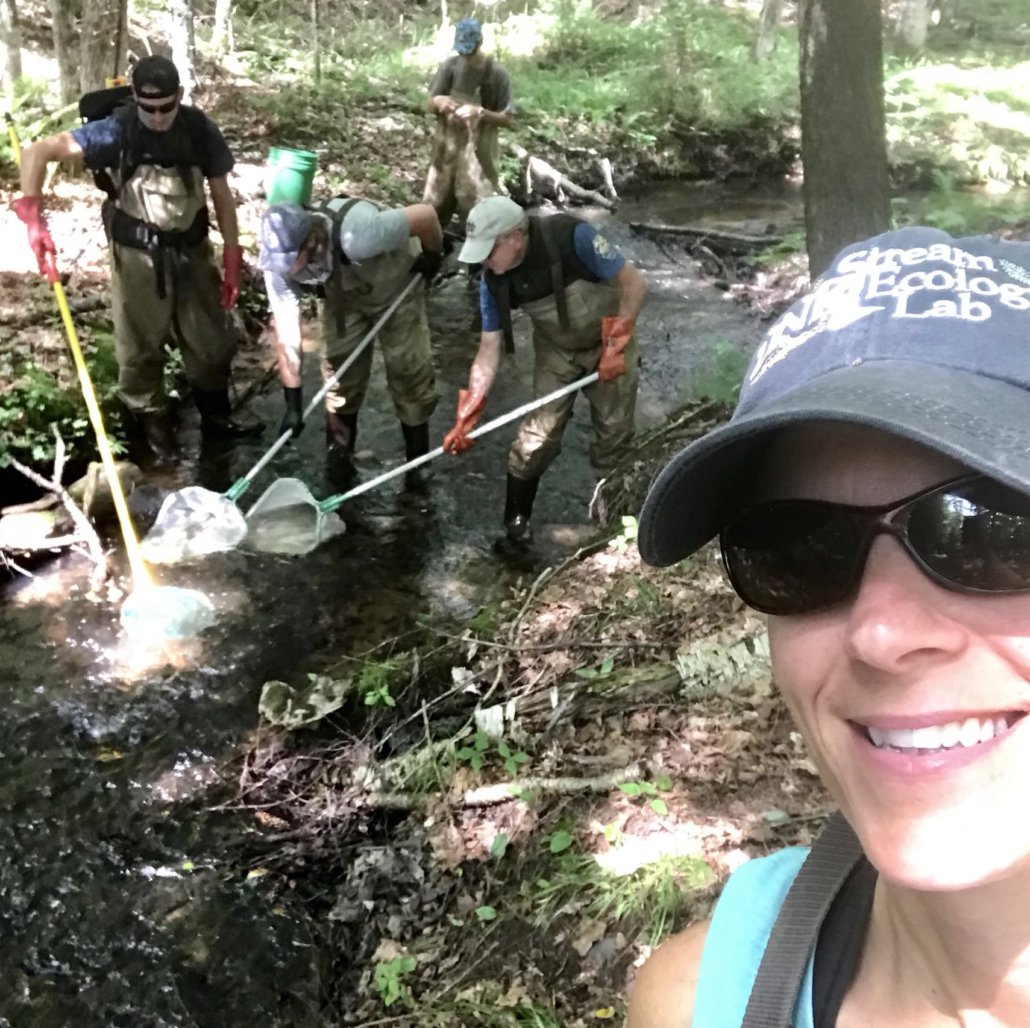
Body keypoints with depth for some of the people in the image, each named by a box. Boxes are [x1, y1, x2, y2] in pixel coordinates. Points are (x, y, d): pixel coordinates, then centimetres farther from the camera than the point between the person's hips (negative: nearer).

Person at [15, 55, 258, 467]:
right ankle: (154, 427, 26)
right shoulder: (117, 131, -17)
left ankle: (216, 417, 33)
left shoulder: (200, 129, -9)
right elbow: (37, 151, -20)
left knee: (213, 341, 12)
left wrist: (232, 258, -1)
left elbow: (221, 194, 1)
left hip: (192, 251, 3)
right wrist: (33, 215, -33)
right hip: (138, 256, -3)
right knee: (141, 348, 7)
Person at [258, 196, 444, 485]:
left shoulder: (357, 236, -47)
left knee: (409, 371, -2)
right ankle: (339, 461, 21)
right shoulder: (280, 258, -30)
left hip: (396, 286, -3)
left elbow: (426, 214, -35)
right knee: (338, 374, 2)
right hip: (343, 294, 4)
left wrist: (434, 256, -14)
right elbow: (286, 328, -24)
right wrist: (293, 401, -23)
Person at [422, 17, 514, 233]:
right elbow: (428, 106, 5)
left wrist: (481, 112, -24)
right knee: (432, 209, 10)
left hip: (479, 153, -3)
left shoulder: (497, 74, -9)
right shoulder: (450, 66, -1)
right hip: (447, 147, 4)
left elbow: (507, 119, -7)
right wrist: (438, 102, -19)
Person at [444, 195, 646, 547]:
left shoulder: (571, 237, -32)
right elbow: (489, 348, -15)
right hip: (556, 350, 2)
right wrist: (468, 415, -22)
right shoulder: (493, 282, -19)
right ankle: (516, 517, 11)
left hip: (610, 340, -2)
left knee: (615, 432, 2)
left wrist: (616, 346, -26)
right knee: (539, 432, -5)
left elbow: (634, 285, -25)